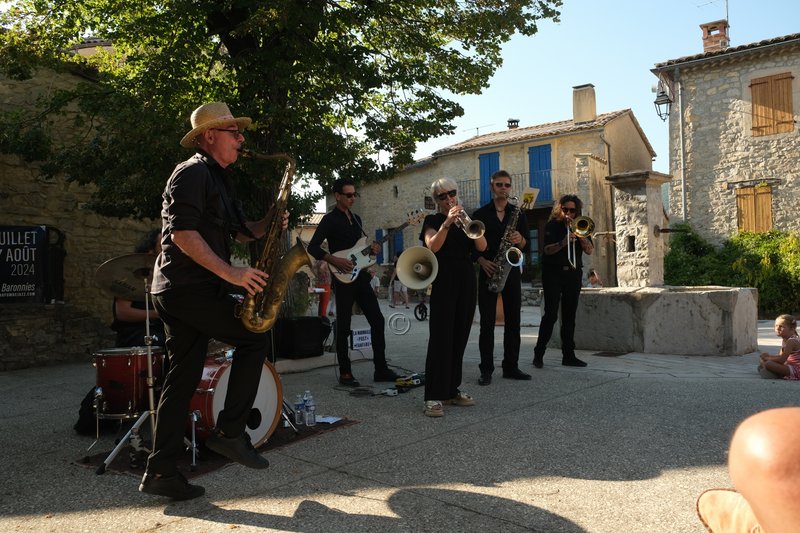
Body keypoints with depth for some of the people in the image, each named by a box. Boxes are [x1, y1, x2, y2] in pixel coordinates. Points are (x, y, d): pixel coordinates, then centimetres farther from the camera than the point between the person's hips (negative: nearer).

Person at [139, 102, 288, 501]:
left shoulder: (220, 179, 22)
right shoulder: (193, 173, -9)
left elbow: (238, 229, 25)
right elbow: (182, 233, -20)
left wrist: (267, 224, 4)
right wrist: (230, 273, -24)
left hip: (182, 291, 9)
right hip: (187, 287, -9)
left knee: (184, 378, 7)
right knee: (253, 338, -6)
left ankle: (160, 472, 12)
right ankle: (229, 433, 0)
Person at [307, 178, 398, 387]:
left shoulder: (356, 218, 16)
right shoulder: (330, 219, -6)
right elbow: (313, 247, -13)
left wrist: (372, 248, 4)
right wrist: (335, 261, -21)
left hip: (360, 276, 7)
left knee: (377, 320, 4)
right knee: (344, 327, 0)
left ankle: (381, 369, 11)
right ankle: (345, 373, 10)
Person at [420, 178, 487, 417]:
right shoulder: (433, 221, 3)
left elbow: (482, 247, -1)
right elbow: (432, 246, -16)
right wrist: (447, 223, -25)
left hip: (467, 281, 5)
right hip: (444, 282, -5)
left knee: (460, 337, 7)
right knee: (440, 337, -10)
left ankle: (452, 390, 16)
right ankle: (434, 396, -10)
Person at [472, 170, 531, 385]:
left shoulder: (518, 213, 8)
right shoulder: (480, 214, 3)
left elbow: (526, 247, 6)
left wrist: (520, 240, -15)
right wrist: (483, 261, -13)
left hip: (512, 271, 2)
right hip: (488, 272, -2)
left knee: (513, 321, 4)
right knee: (487, 323, -3)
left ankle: (511, 367, 13)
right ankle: (486, 369, 2)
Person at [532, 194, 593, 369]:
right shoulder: (552, 225, 2)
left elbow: (590, 251, 0)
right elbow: (547, 250, -11)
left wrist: (579, 234, -13)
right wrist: (563, 243, -28)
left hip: (573, 274, 4)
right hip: (553, 274, -4)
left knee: (569, 316, 5)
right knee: (551, 314, -9)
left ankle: (568, 355, 10)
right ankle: (538, 354, -2)